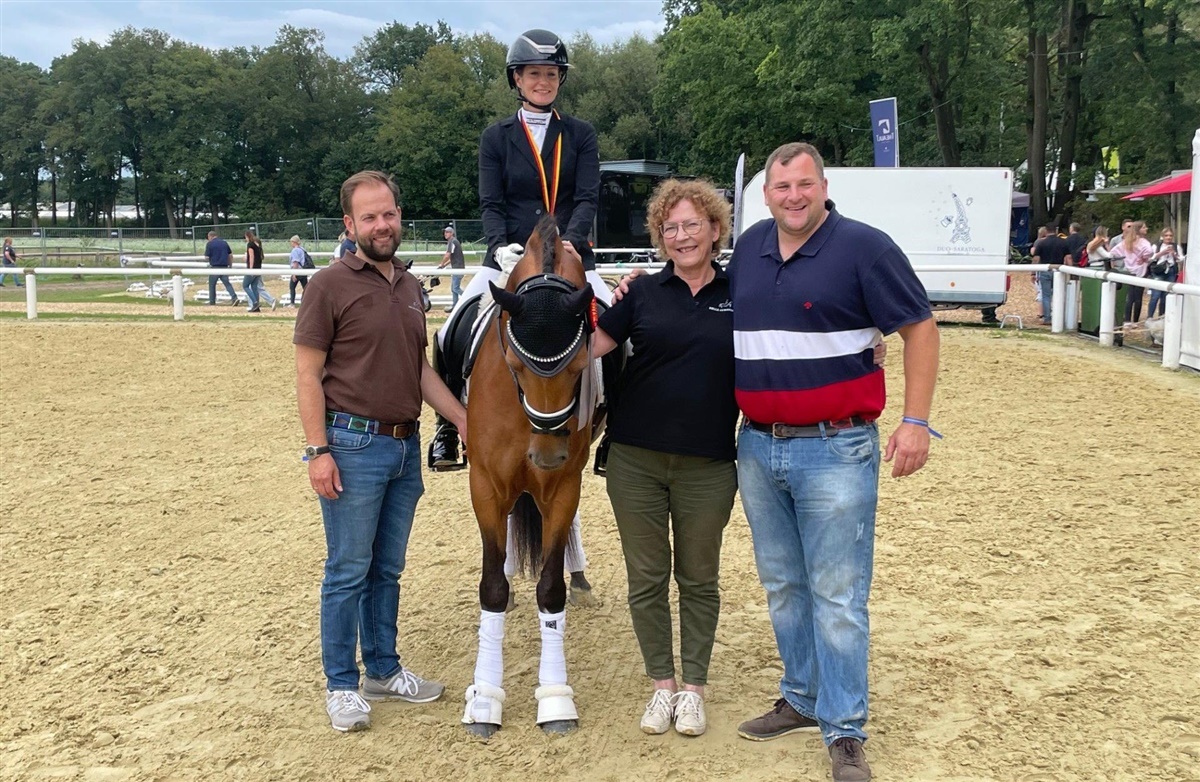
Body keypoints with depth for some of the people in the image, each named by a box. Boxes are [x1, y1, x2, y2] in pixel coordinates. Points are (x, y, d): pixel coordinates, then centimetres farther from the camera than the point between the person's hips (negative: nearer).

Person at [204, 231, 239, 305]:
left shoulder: (210, 244, -4)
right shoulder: (224, 243, 10)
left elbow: (206, 257, -7)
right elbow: (230, 255, 11)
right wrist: (230, 264, 21)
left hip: (215, 267, -4)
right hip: (224, 267, 4)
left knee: (212, 285, 10)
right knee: (227, 283, 4)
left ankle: (212, 302, 16)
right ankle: (234, 297, -17)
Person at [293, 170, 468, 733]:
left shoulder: (410, 287, 12)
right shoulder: (331, 286, -8)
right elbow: (308, 374, -10)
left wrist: (463, 420, 13)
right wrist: (318, 452, -16)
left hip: (406, 445, 6)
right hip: (353, 445, -6)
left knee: (387, 570, 16)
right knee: (348, 572, 2)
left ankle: (383, 670, 29)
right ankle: (341, 685, 15)